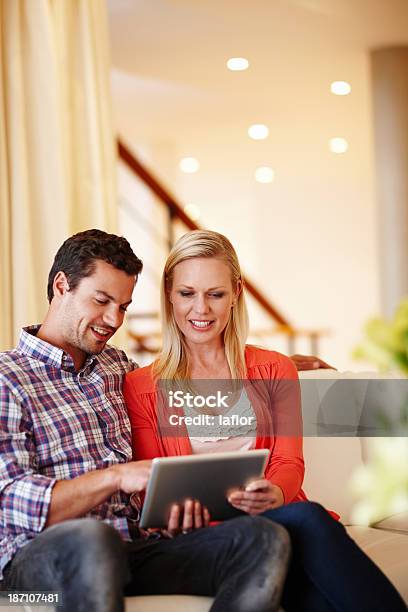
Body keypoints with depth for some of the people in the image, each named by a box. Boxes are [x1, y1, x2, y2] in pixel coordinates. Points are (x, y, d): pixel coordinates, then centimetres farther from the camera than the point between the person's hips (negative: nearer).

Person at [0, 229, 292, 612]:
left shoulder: (118, 366, 21)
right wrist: (116, 477, -22)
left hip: (134, 550, 6)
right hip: (41, 560, -6)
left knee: (266, 538, -22)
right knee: (91, 538, -43)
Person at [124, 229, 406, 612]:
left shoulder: (274, 370, 17)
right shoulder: (141, 388, 12)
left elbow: (289, 462, 6)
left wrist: (274, 494, -18)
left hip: (278, 518, 2)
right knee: (307, 520, -34)